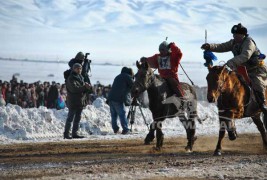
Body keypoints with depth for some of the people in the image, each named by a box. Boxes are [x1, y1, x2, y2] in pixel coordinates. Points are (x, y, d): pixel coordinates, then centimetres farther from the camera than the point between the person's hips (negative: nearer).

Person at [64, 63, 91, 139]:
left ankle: (75, 133, 16)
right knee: (70, 118, -7)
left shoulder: (80, 77, 16)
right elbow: (74, 88, -22)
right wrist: (85, 87, -23)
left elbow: (82, 88, 17)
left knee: (77, 118, 11)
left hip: (80, 101, 8)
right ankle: (66, 134, -6)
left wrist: (86, 85, -7)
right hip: (73, 102, -8)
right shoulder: (71, 78, -11)